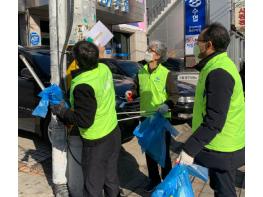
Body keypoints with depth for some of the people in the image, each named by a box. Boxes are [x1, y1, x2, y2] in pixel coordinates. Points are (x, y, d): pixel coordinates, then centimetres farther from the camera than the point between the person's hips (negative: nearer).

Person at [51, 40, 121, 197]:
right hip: (114, 132, 8)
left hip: (97, 142, -8)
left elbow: (83, 120, -23)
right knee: (111, 177, 24)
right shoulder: (104, 68, -5)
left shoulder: (83, 85, -28)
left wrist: (61, 111, -10)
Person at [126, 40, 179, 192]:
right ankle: (154, 179, 37)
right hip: (145, 117, 5)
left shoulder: (166, 73, -13)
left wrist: (167, 105, -27)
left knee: (164, 151, 9)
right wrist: (132, 93, -8)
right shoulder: (141, 72, 2)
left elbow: (174, 94, -10)